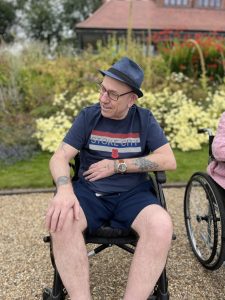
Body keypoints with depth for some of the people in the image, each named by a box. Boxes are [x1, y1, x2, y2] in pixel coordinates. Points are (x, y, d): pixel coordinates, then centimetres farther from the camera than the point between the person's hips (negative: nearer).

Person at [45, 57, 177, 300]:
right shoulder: (88, 116, 2)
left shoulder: (144, 119, 3)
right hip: (90, 192, 1)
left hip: (133, 194, 0)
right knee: (61, 220, -32)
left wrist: (116, 165, -11)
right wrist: (65, 190, -28)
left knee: (161, 225, -32)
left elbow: (169, 161, -5)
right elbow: (59, 157, -4)